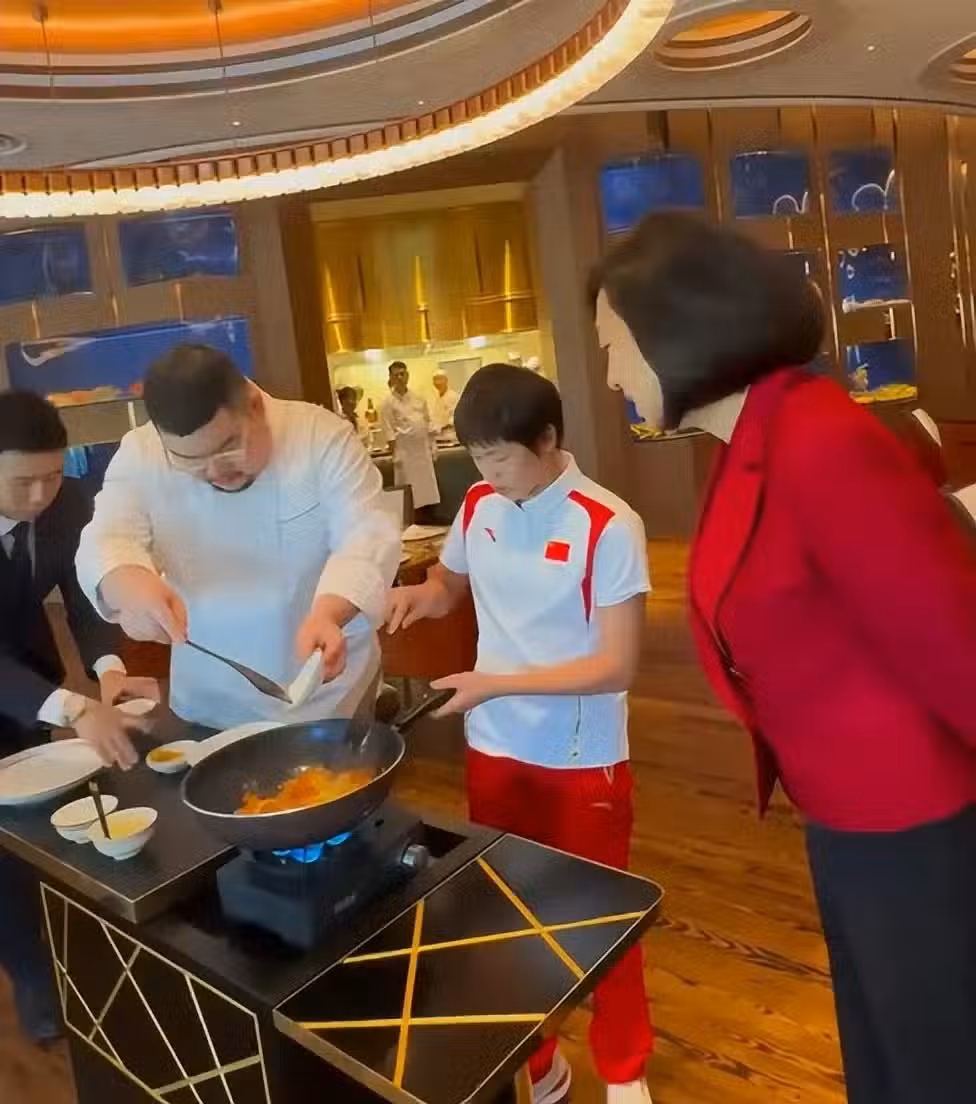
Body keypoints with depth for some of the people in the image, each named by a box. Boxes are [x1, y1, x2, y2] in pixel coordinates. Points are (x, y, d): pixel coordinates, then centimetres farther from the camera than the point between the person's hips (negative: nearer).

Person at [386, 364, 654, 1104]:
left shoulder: (609, 526, -20)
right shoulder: (478, 506, -3)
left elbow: (618, 665, -21)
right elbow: (453, 583, 16)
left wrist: (499, 683, -26)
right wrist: (420, 594, -7)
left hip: (583, 760, -5)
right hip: (494, 750, 5)